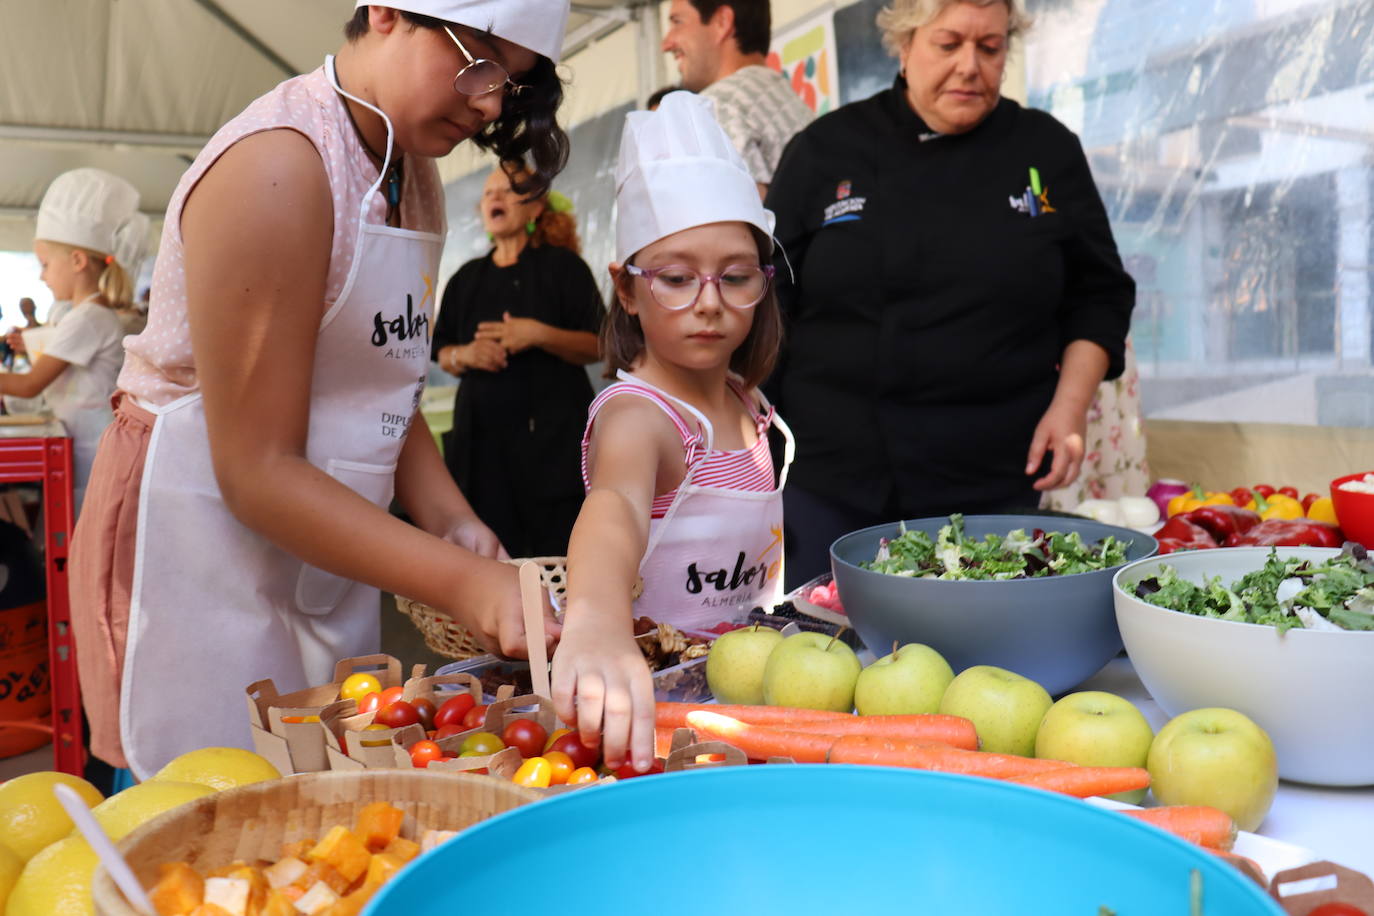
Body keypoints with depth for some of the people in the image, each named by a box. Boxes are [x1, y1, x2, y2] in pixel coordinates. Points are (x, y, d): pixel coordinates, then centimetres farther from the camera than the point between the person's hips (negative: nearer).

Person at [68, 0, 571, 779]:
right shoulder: (275, 166, -20)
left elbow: (384, 398, 7)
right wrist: (462, 583, -28)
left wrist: (455, 525, -9)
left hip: (327, 554, 8)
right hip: (199, 546, -8)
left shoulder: (414, 178, 7)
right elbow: (257, 470, -22)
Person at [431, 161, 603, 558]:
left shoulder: (563, 266, 3)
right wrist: (464, 355, -3)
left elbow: (598, 346, -3)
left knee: (557, 550, -7)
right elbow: (441, 353, 19)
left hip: (552, 433, -4)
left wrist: (539, 335, -18)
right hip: (483, 433, 4)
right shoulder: (467, 279, 17)